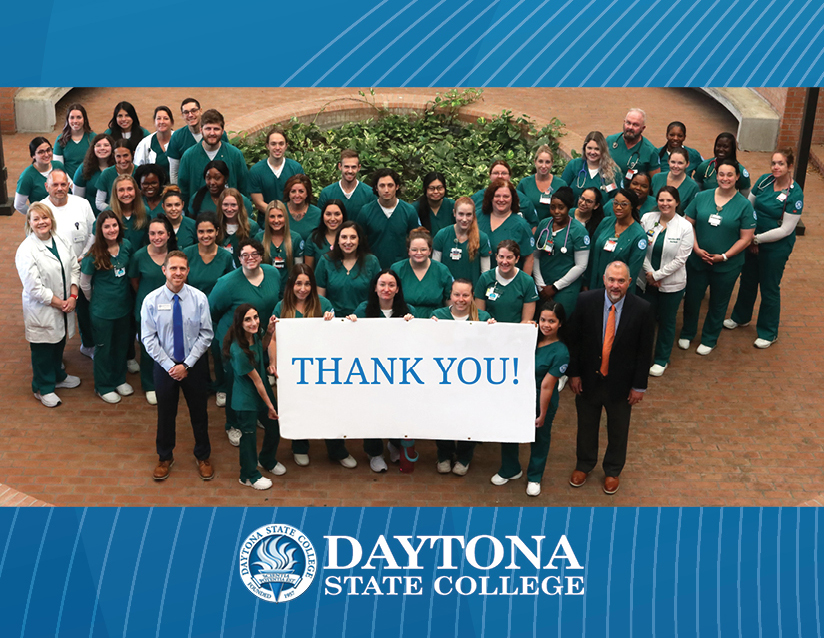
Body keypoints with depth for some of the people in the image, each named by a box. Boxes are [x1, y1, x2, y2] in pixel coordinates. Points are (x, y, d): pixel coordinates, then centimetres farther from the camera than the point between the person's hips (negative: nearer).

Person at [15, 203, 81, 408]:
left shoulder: (61, 241, 0)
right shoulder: (26, 251, -20)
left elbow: (74, 268, 3)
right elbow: (34, 288, -22)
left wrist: (72, 297, -10)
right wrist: (60, 303, -17)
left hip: (65, 307, 6)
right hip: (41, 311, -6)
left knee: (59, 343, 24)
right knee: (43, 350, 10)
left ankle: (57, 376, 47)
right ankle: (43, 389, 29)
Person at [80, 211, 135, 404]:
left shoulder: (126, 246, -7)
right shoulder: (94, 255, -19)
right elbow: (84, 283, -7)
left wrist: (123, 294, 12)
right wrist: (96, 300, 5)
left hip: (124, 306, 5)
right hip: (102, 311, -4)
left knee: (122, 344, 19)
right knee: (103, 348, 11)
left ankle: (119, 379, 40)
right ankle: (103, 387, 28)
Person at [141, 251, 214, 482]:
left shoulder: (199, 298, -12)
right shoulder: (151, 300, -11)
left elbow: (206, 335, -9)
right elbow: (149, 339, -8)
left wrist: (187, 365, -13)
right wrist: (169, 366, -13)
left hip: (195, 364, 0)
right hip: (164, 365, 0)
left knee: (199, 412, 14)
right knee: (165, 413, 15)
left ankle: (203, 457, 35)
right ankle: (165, 458, 36)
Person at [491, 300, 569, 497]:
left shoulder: (560, 352, -23)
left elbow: (547, 386, -21)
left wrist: (542, 414, -16)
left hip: (540, 400, -5)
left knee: (539, 439, 17)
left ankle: (534, 477, 41)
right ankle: (510, 470, 42)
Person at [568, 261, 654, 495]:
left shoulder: (641, 309, -17)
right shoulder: (586, 301, -15)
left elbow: (644, 351, -9)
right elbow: (574, 339, -5)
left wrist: (639, 386, -6)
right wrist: (574, 373, -4)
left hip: (621, 383, -1)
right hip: (588, 379, 1)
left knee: (618, 431, 19)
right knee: (586, 426, 21)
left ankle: (612, 471, 44)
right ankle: (584, 465, 47)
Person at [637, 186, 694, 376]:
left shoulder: (685, 227, -11)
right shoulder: (647, 218, -4)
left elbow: (680, 259, -12)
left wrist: (657, 275, -13)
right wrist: (649, 272, -13)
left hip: (671, 284, -2)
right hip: (645, 280, 2)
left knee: (666, 322, 12)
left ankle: (661, 360, 29)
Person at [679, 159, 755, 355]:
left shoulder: (744, 205, -9)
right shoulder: (702, 197, -3)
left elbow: (746, 238, -9)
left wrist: (724, 256, -16)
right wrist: (696, 248, -13)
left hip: (727, 265, -2)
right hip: (696, 260, 2)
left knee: (718, 304, 14)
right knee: (691, 298, 14)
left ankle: (709, 340, 34)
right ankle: (687, 334, 38)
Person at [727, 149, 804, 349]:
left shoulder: (795, 194, -21)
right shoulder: (764, 180, -7)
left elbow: (786, 229, -21)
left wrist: (757, 238, -17)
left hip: (776, 247, -5)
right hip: (753, 241, 5)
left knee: (769, 288, 8)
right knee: (747, 280, 21)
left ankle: (768, 333, 26)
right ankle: (741, 317, 45)